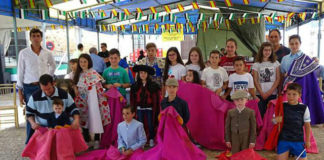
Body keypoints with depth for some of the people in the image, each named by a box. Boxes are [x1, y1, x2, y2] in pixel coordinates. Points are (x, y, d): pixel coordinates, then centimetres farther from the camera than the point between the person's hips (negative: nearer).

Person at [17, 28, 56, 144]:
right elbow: (20, 72, 1)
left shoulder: (47, 53, 5)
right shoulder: (23, 53, -1)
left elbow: (52, 65, 24)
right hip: (29, 88, -2)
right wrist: (20, 92, -1)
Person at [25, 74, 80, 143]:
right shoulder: (35, 96, -1)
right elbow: (29, 112, 12)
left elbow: (73, 109, 2)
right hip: (42, 128, 1)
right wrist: (32, 123, -8)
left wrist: (76, 120, -18)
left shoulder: (64, 94, -3)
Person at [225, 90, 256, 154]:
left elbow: (253, 127, -4)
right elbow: (227, 127, 3)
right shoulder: (230, 112, -1)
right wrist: (227, 140, 2)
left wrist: (252, 141, -5)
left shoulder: (250, 112, -6)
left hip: (246, 139, -1)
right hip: (234, 139, 2)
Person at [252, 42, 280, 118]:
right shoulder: (256, 65, 4)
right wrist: (262, 93, -8)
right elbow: (255, 81, 1)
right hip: (260, 95, -1)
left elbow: (278, 79, 3)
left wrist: (269, 92, -7)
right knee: (261, 114, -3)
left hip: (272, 94, 1)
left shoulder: (276, 63, 8)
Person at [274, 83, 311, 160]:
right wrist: (276, 120, -20)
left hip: (298, 140, 0)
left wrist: (307, 140, 7)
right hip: (283, 139, 0)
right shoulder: (282, 106, -3)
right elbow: (273, 120, 3)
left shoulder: (303, 108, -4)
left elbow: (307, 125, 4)